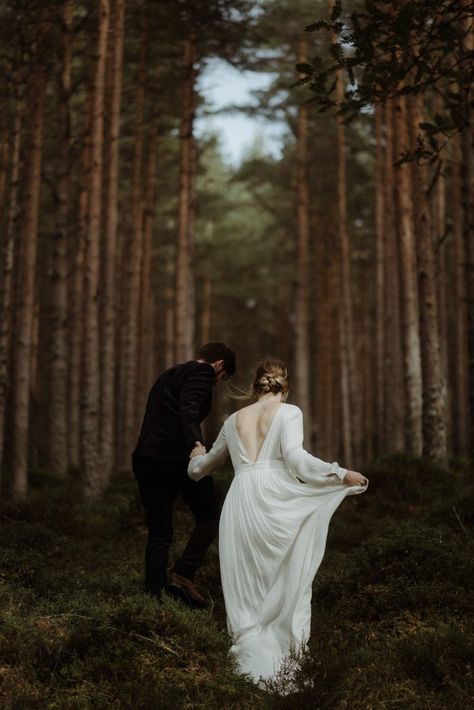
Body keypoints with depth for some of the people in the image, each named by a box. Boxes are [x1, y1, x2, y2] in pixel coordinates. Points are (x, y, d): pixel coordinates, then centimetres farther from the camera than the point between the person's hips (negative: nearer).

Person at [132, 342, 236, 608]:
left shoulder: (169, 375, 28)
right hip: (177, 454, -8)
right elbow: (189, 409, -18)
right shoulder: (202, 372, 2)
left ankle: (153, 595, 6)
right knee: (209, 517, 7)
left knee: (159, 533, 10)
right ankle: (183, 575, -7)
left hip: (146, 457, 8)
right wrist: (196, 444, -31)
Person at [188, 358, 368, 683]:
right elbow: (296, 458, -11)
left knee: (247, 588, 9)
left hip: (239, 502, 4)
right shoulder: (289, 412, 6)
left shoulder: (234, 419, 20)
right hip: (274, 500, -3)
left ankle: (255, 657, 5)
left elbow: (200, 468, 30)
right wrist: (343, 474, -7)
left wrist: (199, 456, 53)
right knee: (285, 580, 9)